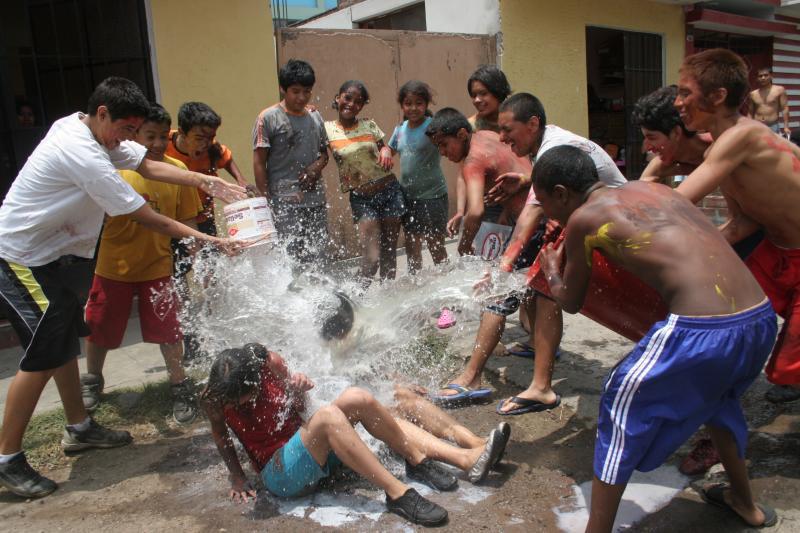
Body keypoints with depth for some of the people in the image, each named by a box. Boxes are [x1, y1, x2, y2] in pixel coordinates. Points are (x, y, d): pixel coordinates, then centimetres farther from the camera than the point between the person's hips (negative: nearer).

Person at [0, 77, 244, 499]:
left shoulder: (87, 129, 3)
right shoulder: (82, 154, -26)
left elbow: (149, 167, 4)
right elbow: (142, 216, -24)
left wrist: (207, 182, -6)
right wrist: (200, 238, -17)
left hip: (37, 252, 10)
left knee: (65, 336, 16)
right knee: (45, 353, -8)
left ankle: (78, 428, 30)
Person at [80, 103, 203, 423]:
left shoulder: (176, 170, -8)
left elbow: (186, 221, -1)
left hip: (157, 266, 0)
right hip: (113, 265, 1)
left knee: (167, 329, 1)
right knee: (100, 328, 15)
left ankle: (180, 385, 21)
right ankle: (92, 381, 41)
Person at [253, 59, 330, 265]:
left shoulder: (315, 117, 13)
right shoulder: (268, 118, -3)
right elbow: (259, 163, -4)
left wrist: (317, 166, -2)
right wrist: (266, 201, -9)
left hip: (316, 200, 5)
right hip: (284, 203, -5)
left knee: (318, 260, 7)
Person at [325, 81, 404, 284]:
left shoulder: (369, 125, 5)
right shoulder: (327, 129, 0)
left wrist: (386, 151, -6)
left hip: (389, 190, 3)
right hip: (361, 197, -2)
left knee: (389, 253, 8)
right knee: (372, 257, -12)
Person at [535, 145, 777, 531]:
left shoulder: (583, 217, -1)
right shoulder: (652, 188, 17)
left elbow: (571, 303, 11)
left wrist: (552, 272, 33)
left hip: (701, 330, -8)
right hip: (762, 319, 8)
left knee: (622, 410, 12)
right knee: (716, 396, 34)